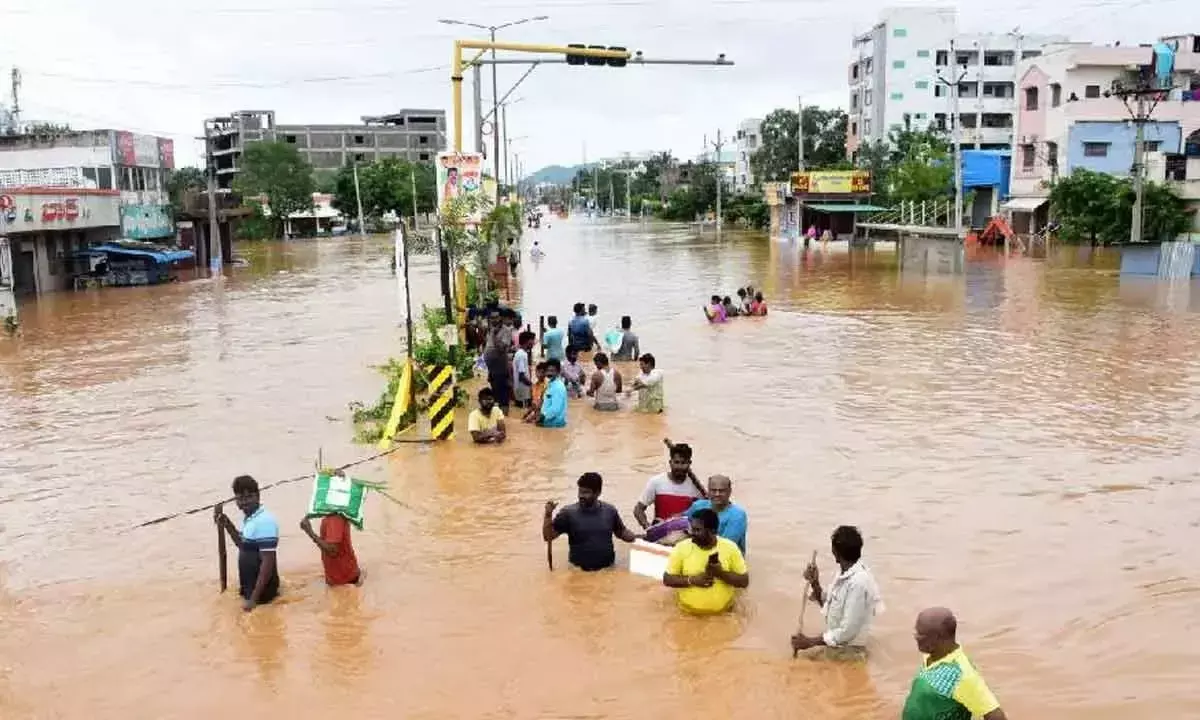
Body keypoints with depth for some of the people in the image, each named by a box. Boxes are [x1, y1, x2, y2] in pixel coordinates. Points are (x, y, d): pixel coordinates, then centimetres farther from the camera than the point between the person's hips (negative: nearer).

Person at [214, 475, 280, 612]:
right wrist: (227, 524, 8)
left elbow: (268, 563, -25)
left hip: (261, 591, -9)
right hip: (250, 587, 9)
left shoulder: (264, 521, -24)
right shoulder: (249, 518, 5)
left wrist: (254, 598, -24)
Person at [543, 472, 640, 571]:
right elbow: (548, 537, -4)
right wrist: (548, 514, -16)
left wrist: (638, 538, 3)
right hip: (578, 570, -2)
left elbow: (622, 532, 17)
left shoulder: (609, 511, 3)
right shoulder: (568, 513, -4)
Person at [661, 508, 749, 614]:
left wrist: (721, 573, -19)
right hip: (688, 612, 0)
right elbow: (667, 579, -3)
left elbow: (744, 581, -3)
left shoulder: (730, 547, -6)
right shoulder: (682, 547, -6)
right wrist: (692, 580, -17)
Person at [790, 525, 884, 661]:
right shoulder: (845, 574, 3)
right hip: (835, 645, 8)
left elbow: (847, 632, -25)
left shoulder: (858, 582, -26)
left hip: (846, 652, -8)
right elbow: (829, 606, 17)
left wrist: (809, 642, -18)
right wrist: (815, 584, -1)